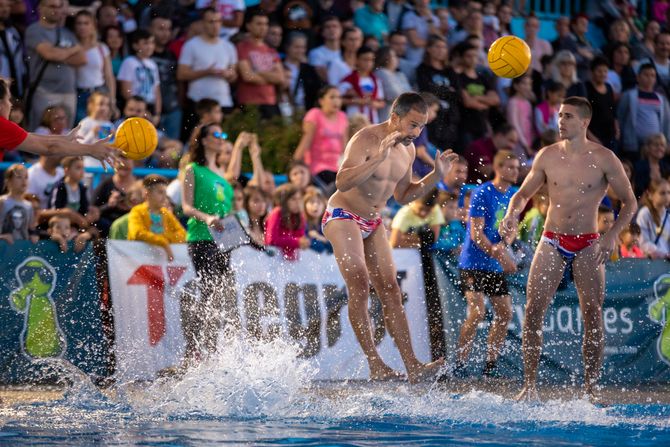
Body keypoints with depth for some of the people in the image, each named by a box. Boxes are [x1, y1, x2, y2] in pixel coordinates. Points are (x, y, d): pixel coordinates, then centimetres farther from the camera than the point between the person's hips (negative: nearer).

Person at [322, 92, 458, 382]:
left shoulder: (407, 150, 4)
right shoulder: (366, 140, -21)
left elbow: (402, 196, 16)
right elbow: (342, 182, -34)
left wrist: (436, 175, 3)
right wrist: (380, 157, -42)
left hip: (372, 224, 7)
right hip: (343, 215, -7)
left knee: (390, 290, -1)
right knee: (359, 285, -19)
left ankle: (412, 366, -7)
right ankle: (375, 364, -20)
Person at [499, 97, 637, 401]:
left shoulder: (604, 159, -5)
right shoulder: (547, 156, 2)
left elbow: (629, 202, 0)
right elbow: (523, 193, 13)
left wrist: (612, 234, -14)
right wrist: (511, 216, -8)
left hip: (587, 244, -2)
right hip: (552, 241, 2)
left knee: (593, 316, -3)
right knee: (533, 311, -7)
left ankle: (591, 390, 3)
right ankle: (529, 385, -2)